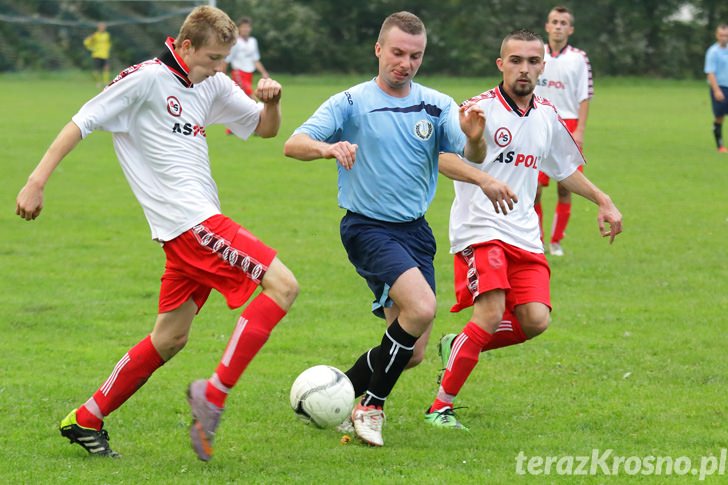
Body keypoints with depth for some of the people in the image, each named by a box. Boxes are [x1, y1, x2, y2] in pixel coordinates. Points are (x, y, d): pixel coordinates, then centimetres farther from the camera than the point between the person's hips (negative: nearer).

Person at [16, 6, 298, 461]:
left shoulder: (213, 85, 14)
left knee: (170, 338, 13)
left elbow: (265, 128, 20)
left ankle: (86, 421, 21)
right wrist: (37, 182, -11)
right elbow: (82, 123, -7)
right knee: (282, 285, -17)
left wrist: (271, 101, -3)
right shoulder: (147, 78, -9)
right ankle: (214, 394, -18)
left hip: (196, 224, 9)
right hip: (190, 219, -9)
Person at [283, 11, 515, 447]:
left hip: (416, 230, 6)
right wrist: (329, 148, -37)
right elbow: (294, 144, -15)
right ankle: (371, 405, -10)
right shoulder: (351, 103, -6)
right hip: (368, 227, -6)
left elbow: (473, 154, -7)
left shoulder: (437, 106, 5)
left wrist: (473, 136, -31)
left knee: (412, 354, 5)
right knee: (422, 307, -28)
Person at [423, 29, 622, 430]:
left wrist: (602, 200, 20)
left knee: (535, 319, -9)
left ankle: (457, 346, 17)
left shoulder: (547, 115, 13)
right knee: (490, 314, -21)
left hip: (524, 234, 6)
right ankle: (440, 408, -9)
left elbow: (565, 168, 29)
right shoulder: (481, 109, -8)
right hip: (480, 228, -6)